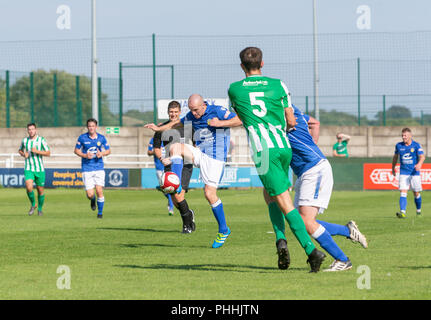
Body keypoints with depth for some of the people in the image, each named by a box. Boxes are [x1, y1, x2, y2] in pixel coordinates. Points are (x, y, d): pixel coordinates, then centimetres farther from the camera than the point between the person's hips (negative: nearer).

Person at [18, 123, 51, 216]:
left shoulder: (41, 140, -3)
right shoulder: (24, 140, 5)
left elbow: (48, 153, -6)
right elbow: (20, 150, 24)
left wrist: (37, 151, -19)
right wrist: (23, 154, 1)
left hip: (39, 169, -1)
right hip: (28, 169, 1)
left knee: (40, 190, 7)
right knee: (29, 187, -20)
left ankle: (40, 208, 29)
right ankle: (33, 205, 5)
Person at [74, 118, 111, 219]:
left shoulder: (101, 138, 2)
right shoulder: (82, 137, -1)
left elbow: (108, 151, 13)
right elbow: (76, 150, 7)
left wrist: (102, 154, -9)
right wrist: (85, 155, -11)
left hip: (99, 168, 1)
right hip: (87, 168, -1)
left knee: (99, 191, -10)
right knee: (90, 194, -8)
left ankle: (100, 212, 8)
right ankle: (93, 200, 30)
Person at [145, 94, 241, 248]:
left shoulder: (217, 111, -10)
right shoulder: (191, 116, 8)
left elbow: (239, 120, -15)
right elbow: (178, 123, 28)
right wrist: (159, 128, 22)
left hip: (215, 157, -6)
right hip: (199, 153, 6)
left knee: (210, 194, -11)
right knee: (176, 147, -18)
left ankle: (223, 230, 4)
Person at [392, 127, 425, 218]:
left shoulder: (416, 145, -4)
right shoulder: (398, 145, 5)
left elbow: (422, 156, -12)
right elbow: (395, 156, 20)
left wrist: (419, 164, -33)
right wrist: (393, 168, 27)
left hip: (414, 173, -1)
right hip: (403, 173, 1)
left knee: (416, 193, 7)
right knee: (403, 193, -14)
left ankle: (418, 210, 31)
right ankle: (402, 212, -24)